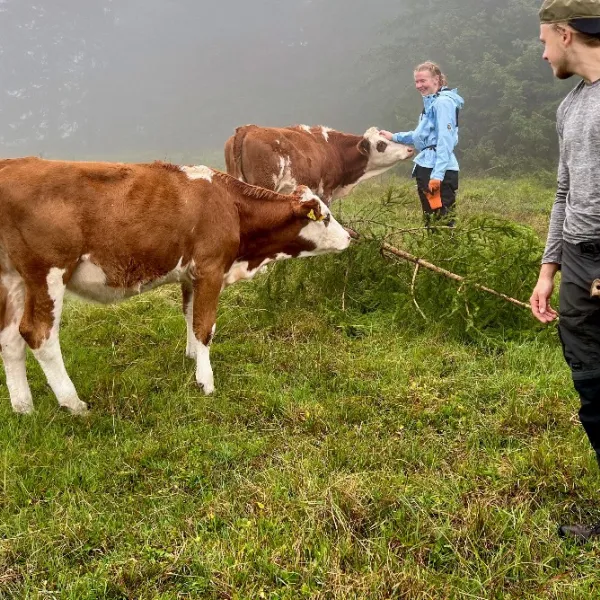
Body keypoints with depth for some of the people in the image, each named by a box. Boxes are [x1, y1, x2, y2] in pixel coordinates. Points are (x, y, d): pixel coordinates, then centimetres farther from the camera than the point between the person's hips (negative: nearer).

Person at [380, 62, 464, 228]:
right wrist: (394, 137, 28)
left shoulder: (443, 102, -9)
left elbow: (445, 140, -17)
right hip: (426, 167, 10)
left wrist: (437, 174, -23)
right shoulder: (431, 102, 19)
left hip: (439, 171, -10)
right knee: (431, 222, 14)